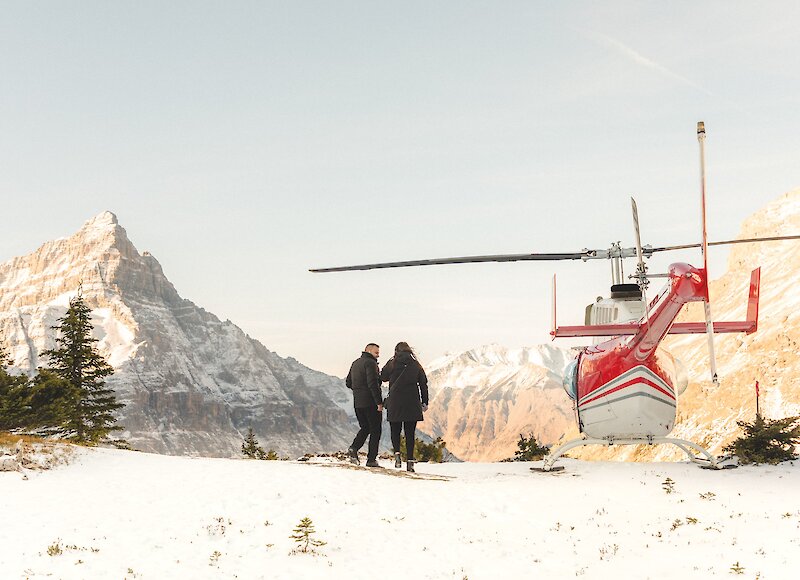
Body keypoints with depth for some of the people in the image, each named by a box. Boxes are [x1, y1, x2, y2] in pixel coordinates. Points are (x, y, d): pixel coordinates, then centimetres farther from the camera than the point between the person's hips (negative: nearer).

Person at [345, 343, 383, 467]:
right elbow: (373, 383, -21)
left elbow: (348, 383, 21)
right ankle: (371, 459, -2)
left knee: (365, 428, 18)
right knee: (375, 430, 1)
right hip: (371, 403, -8)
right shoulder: (370, 363, -12)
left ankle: (353, 449, -4)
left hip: (357, 402, 8)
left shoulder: (355, 363, 15)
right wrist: (379, 402, -20)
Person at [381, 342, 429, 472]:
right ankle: (410, 461, 1)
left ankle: (397, 453, -10)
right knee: (410, 433, 6)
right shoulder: (415, 365, 4)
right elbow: (423, 383, 5)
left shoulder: (392, 363, -2)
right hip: (412, 403, 1)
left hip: (395, 402, -1)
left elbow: (383, 377, 10)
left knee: (395, 431, 12)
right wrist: (424, 402, 11)